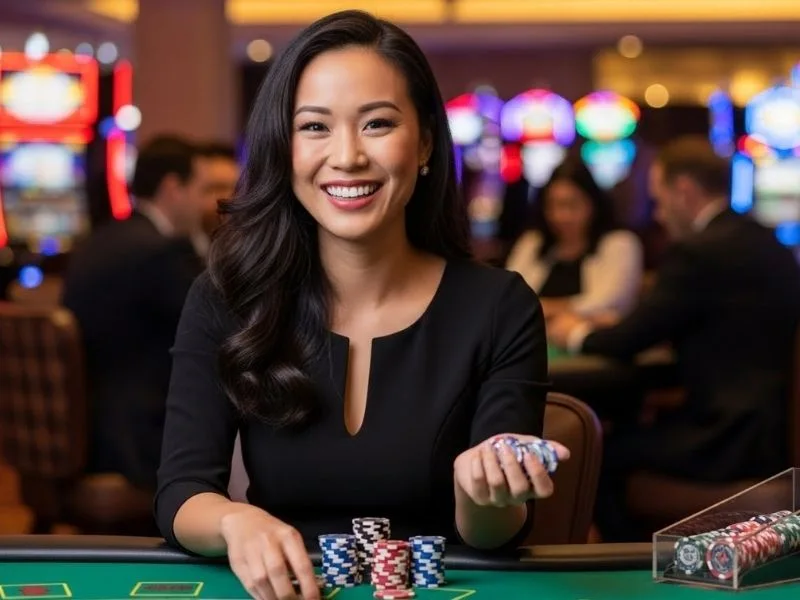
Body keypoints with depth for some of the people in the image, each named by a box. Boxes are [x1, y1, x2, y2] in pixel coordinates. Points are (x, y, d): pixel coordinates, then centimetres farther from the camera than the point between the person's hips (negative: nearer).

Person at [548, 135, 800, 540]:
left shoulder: (699, 252, -16)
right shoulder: (762, 242, 12)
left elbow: (630, 340, -12)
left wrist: (578, 335, 9)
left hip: (736, 443, -10)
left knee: (598, 456, -2)